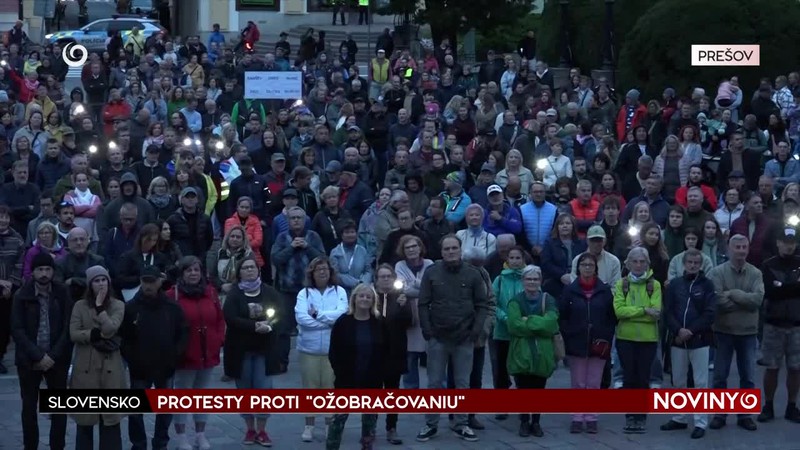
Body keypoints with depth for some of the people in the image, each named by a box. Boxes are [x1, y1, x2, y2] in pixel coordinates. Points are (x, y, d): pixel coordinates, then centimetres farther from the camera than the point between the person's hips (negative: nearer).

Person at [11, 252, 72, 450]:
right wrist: (38, 356, -15)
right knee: (29, 407, 6)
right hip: (28, 359, 0)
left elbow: (68, 329, -3)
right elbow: (17, 330, -8)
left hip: (57, 359, 1)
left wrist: (53, 356, -12)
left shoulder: (63, 294, -2)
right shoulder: (22, 296, -4)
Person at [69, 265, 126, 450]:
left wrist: (100, 307, -10)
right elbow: (73, 334, -5)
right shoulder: (80, 306, 4)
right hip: (85, 367, 0)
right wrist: (97, 334, -13)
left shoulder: (118, 306, 3)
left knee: (110, 416, 2)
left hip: (110, 367, 0)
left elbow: (110, 329, -12)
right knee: (84, 417, 5)